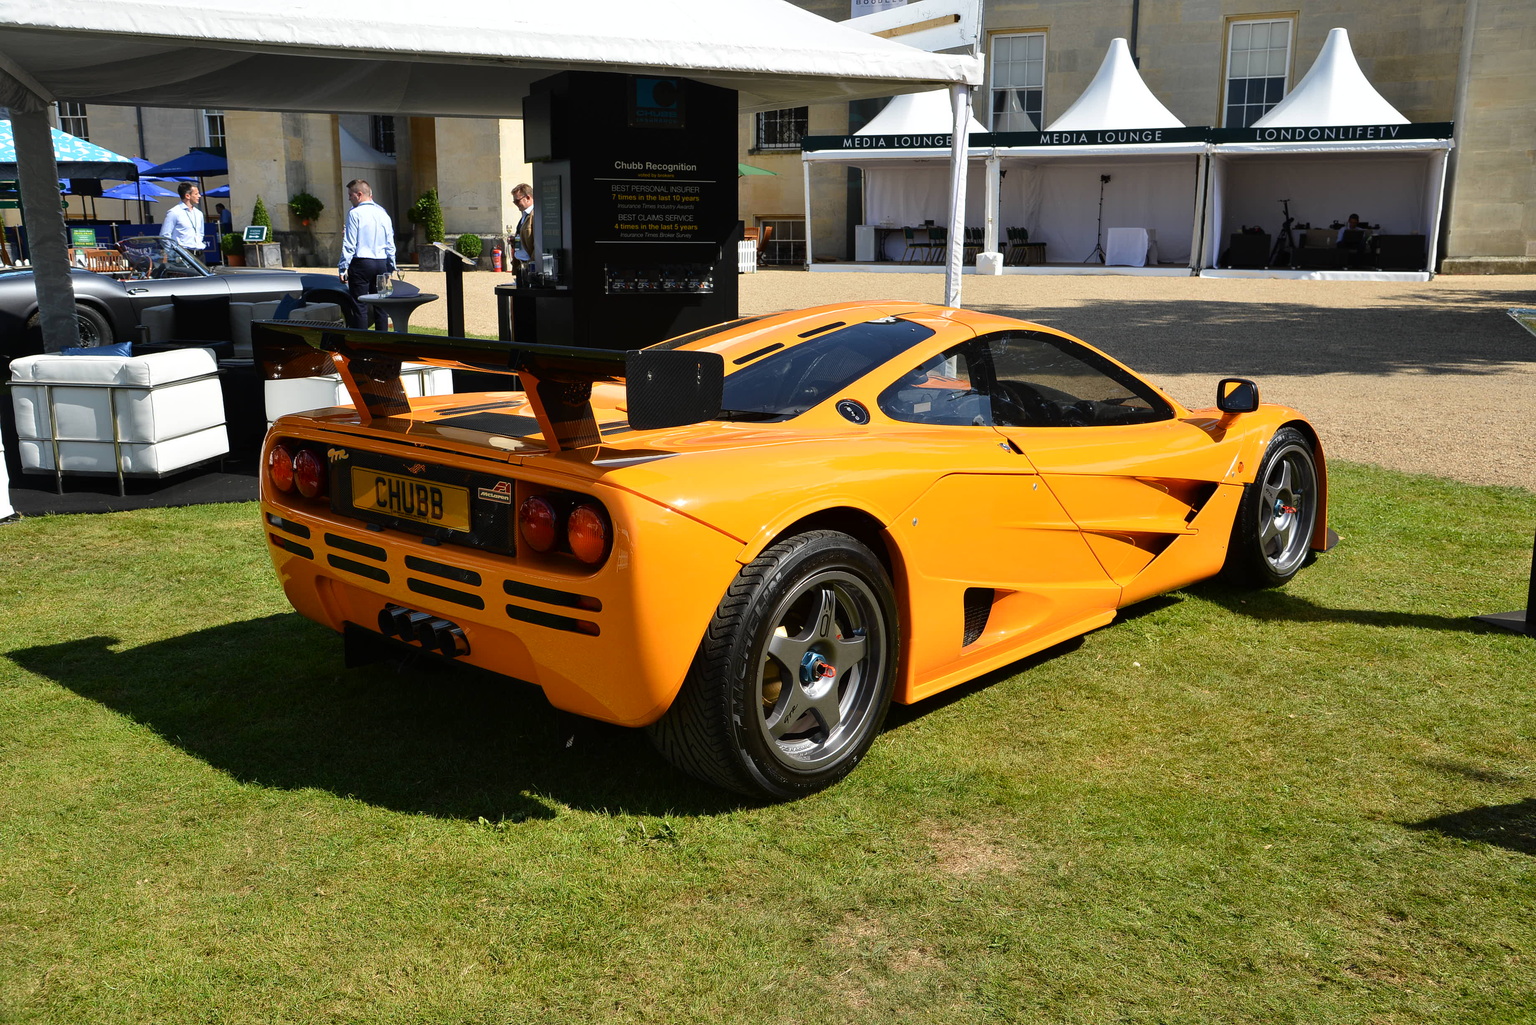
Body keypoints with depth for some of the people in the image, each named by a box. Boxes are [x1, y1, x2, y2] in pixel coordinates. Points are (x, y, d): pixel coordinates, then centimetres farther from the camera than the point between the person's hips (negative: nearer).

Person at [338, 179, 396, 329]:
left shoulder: (355, 213, -7)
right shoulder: (382, 213, 10)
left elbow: (349, 244, -10)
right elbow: (390, 244, 12)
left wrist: (343, 267, -6)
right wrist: (391, 267, 20)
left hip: (361, 262, -5)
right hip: (381, 264, 5)